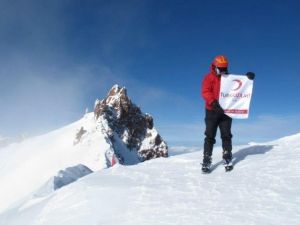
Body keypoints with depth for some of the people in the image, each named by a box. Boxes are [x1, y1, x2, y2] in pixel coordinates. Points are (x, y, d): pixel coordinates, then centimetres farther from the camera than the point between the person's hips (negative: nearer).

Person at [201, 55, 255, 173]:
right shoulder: (209, 78, 1)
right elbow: (205, 92, -13)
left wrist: (247, 78, -5)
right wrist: (213, 102, -29)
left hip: (225, 111, 3)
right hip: (212, 111, -3)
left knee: (226, 136, 5)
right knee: (210, 136, -1)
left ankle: (227, 159, 13)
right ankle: (206, 161, 1)